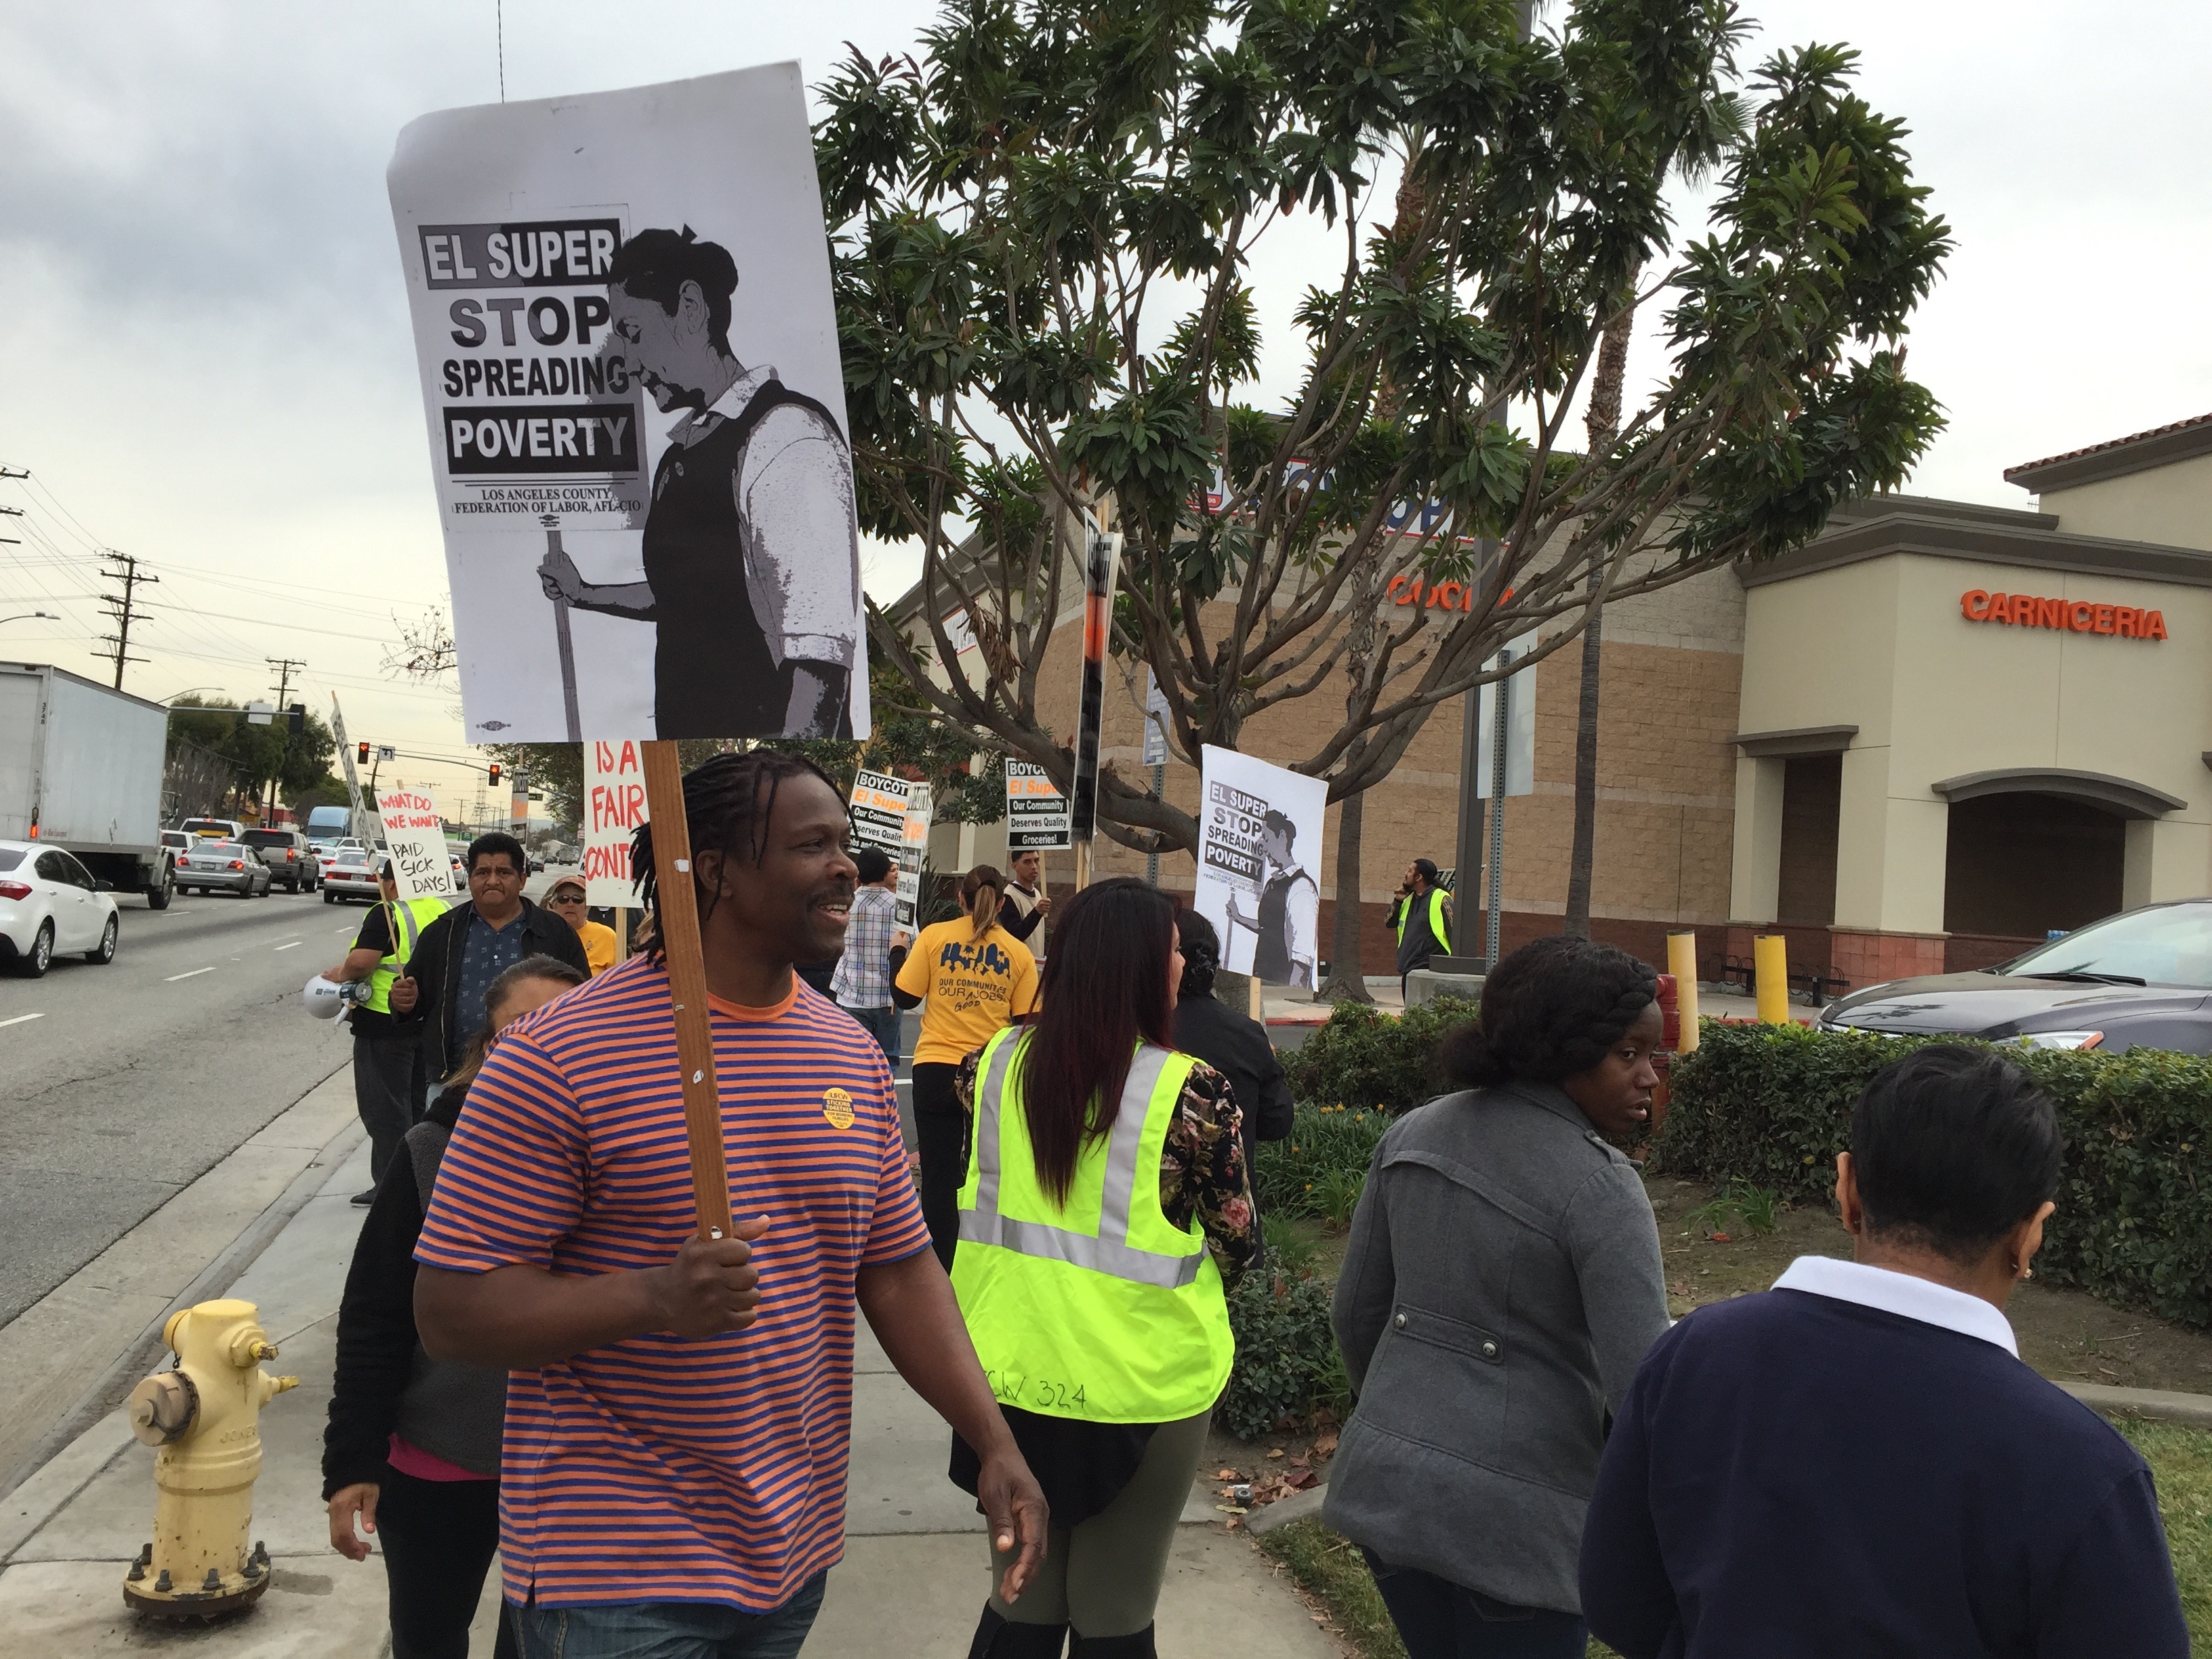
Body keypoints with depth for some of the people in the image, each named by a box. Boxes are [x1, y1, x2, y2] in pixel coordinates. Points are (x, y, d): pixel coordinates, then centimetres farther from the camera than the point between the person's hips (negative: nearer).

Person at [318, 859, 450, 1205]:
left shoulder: (387, 914, -16)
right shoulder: (442, 911, 6)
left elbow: (360, 962, -25)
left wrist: (340, 975, -6)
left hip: (386, 1023, -7)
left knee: (385, 1108, 2)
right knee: (420, 1101, 18)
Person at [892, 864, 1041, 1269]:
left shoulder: (934, 937, -4)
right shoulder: (1019, 953, 0)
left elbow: (904, 997, -1)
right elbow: (1026, 1021, 1)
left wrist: (898, 954, 16)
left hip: (935, 1069, -1)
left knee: (939, 1177, 6)